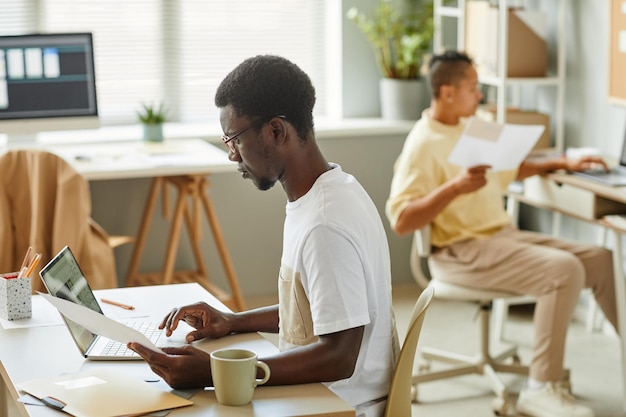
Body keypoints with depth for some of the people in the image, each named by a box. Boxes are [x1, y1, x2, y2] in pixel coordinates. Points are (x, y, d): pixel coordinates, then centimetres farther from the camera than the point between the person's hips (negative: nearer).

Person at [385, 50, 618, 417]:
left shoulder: (470, 128, 13)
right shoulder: (423, 145, -14)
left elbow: (509, 169, 29)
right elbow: (401, 222, -22)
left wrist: (561, 164, 21)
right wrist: (455, 187, -30)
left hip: (504, 234, 9)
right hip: (462, 252, -9)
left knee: (600, 259, 1)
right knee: (564, 270, -27)